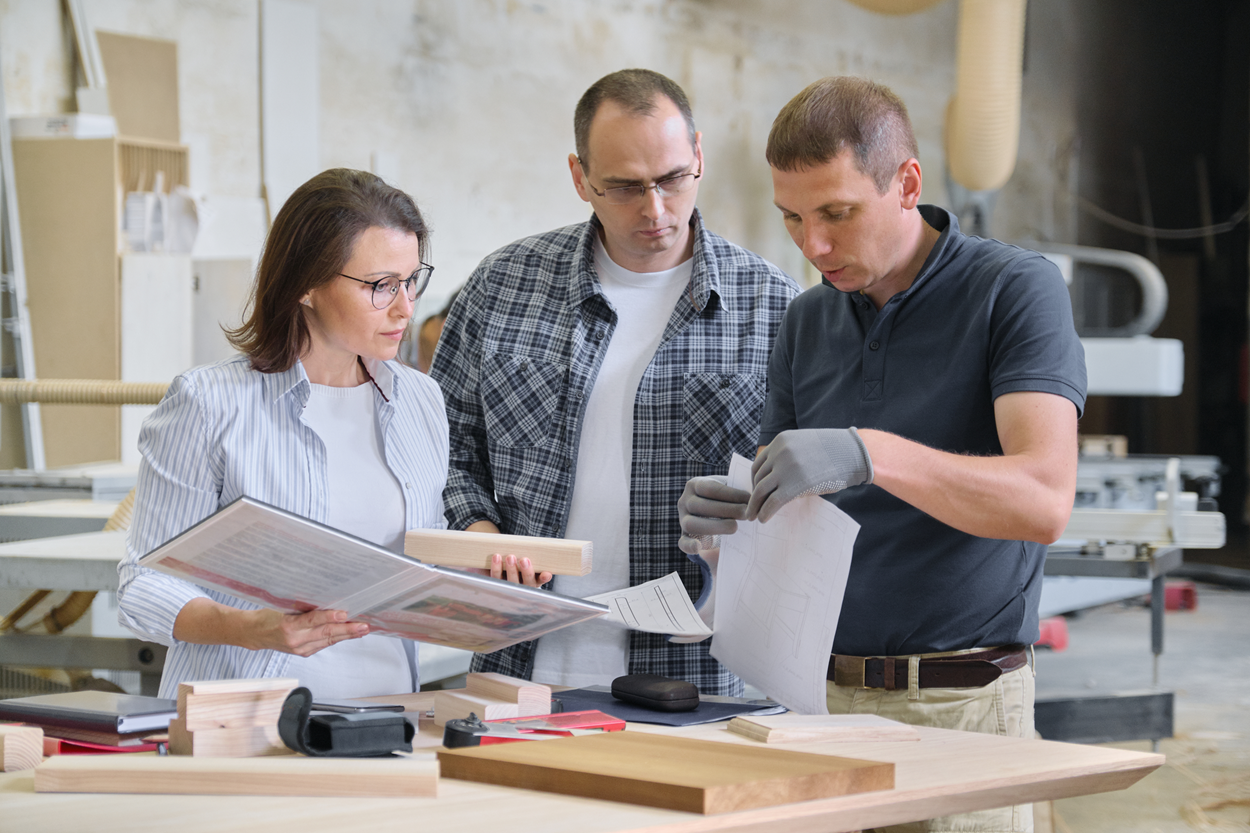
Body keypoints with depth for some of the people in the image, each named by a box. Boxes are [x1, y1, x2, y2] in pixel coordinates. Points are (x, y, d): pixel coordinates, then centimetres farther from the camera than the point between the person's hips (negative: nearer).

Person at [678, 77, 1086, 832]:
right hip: (817, 695, 5)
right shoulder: (808, 323, 12)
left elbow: (1044, 501, -20)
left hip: (958, 706, -5)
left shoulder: (1014, 290, -7)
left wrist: (872, 454, -32)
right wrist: (729, 525, -8)